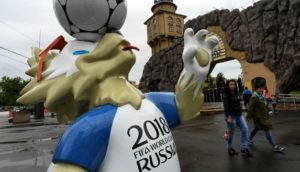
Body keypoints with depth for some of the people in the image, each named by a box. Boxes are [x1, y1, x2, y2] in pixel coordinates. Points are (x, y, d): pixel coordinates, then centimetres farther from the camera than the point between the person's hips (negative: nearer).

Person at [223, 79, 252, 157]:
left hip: (239, 115, 7)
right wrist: (228, 116, -26)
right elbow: (226, 107, -18)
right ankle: (230, 149, 23)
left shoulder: (236, 93, 11)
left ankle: (244, 149, 8)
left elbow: (238, 104, 18)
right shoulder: (226, 95, -10)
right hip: (231, 116, -6)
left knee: (245, 129, -2)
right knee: (231, 133, 4)